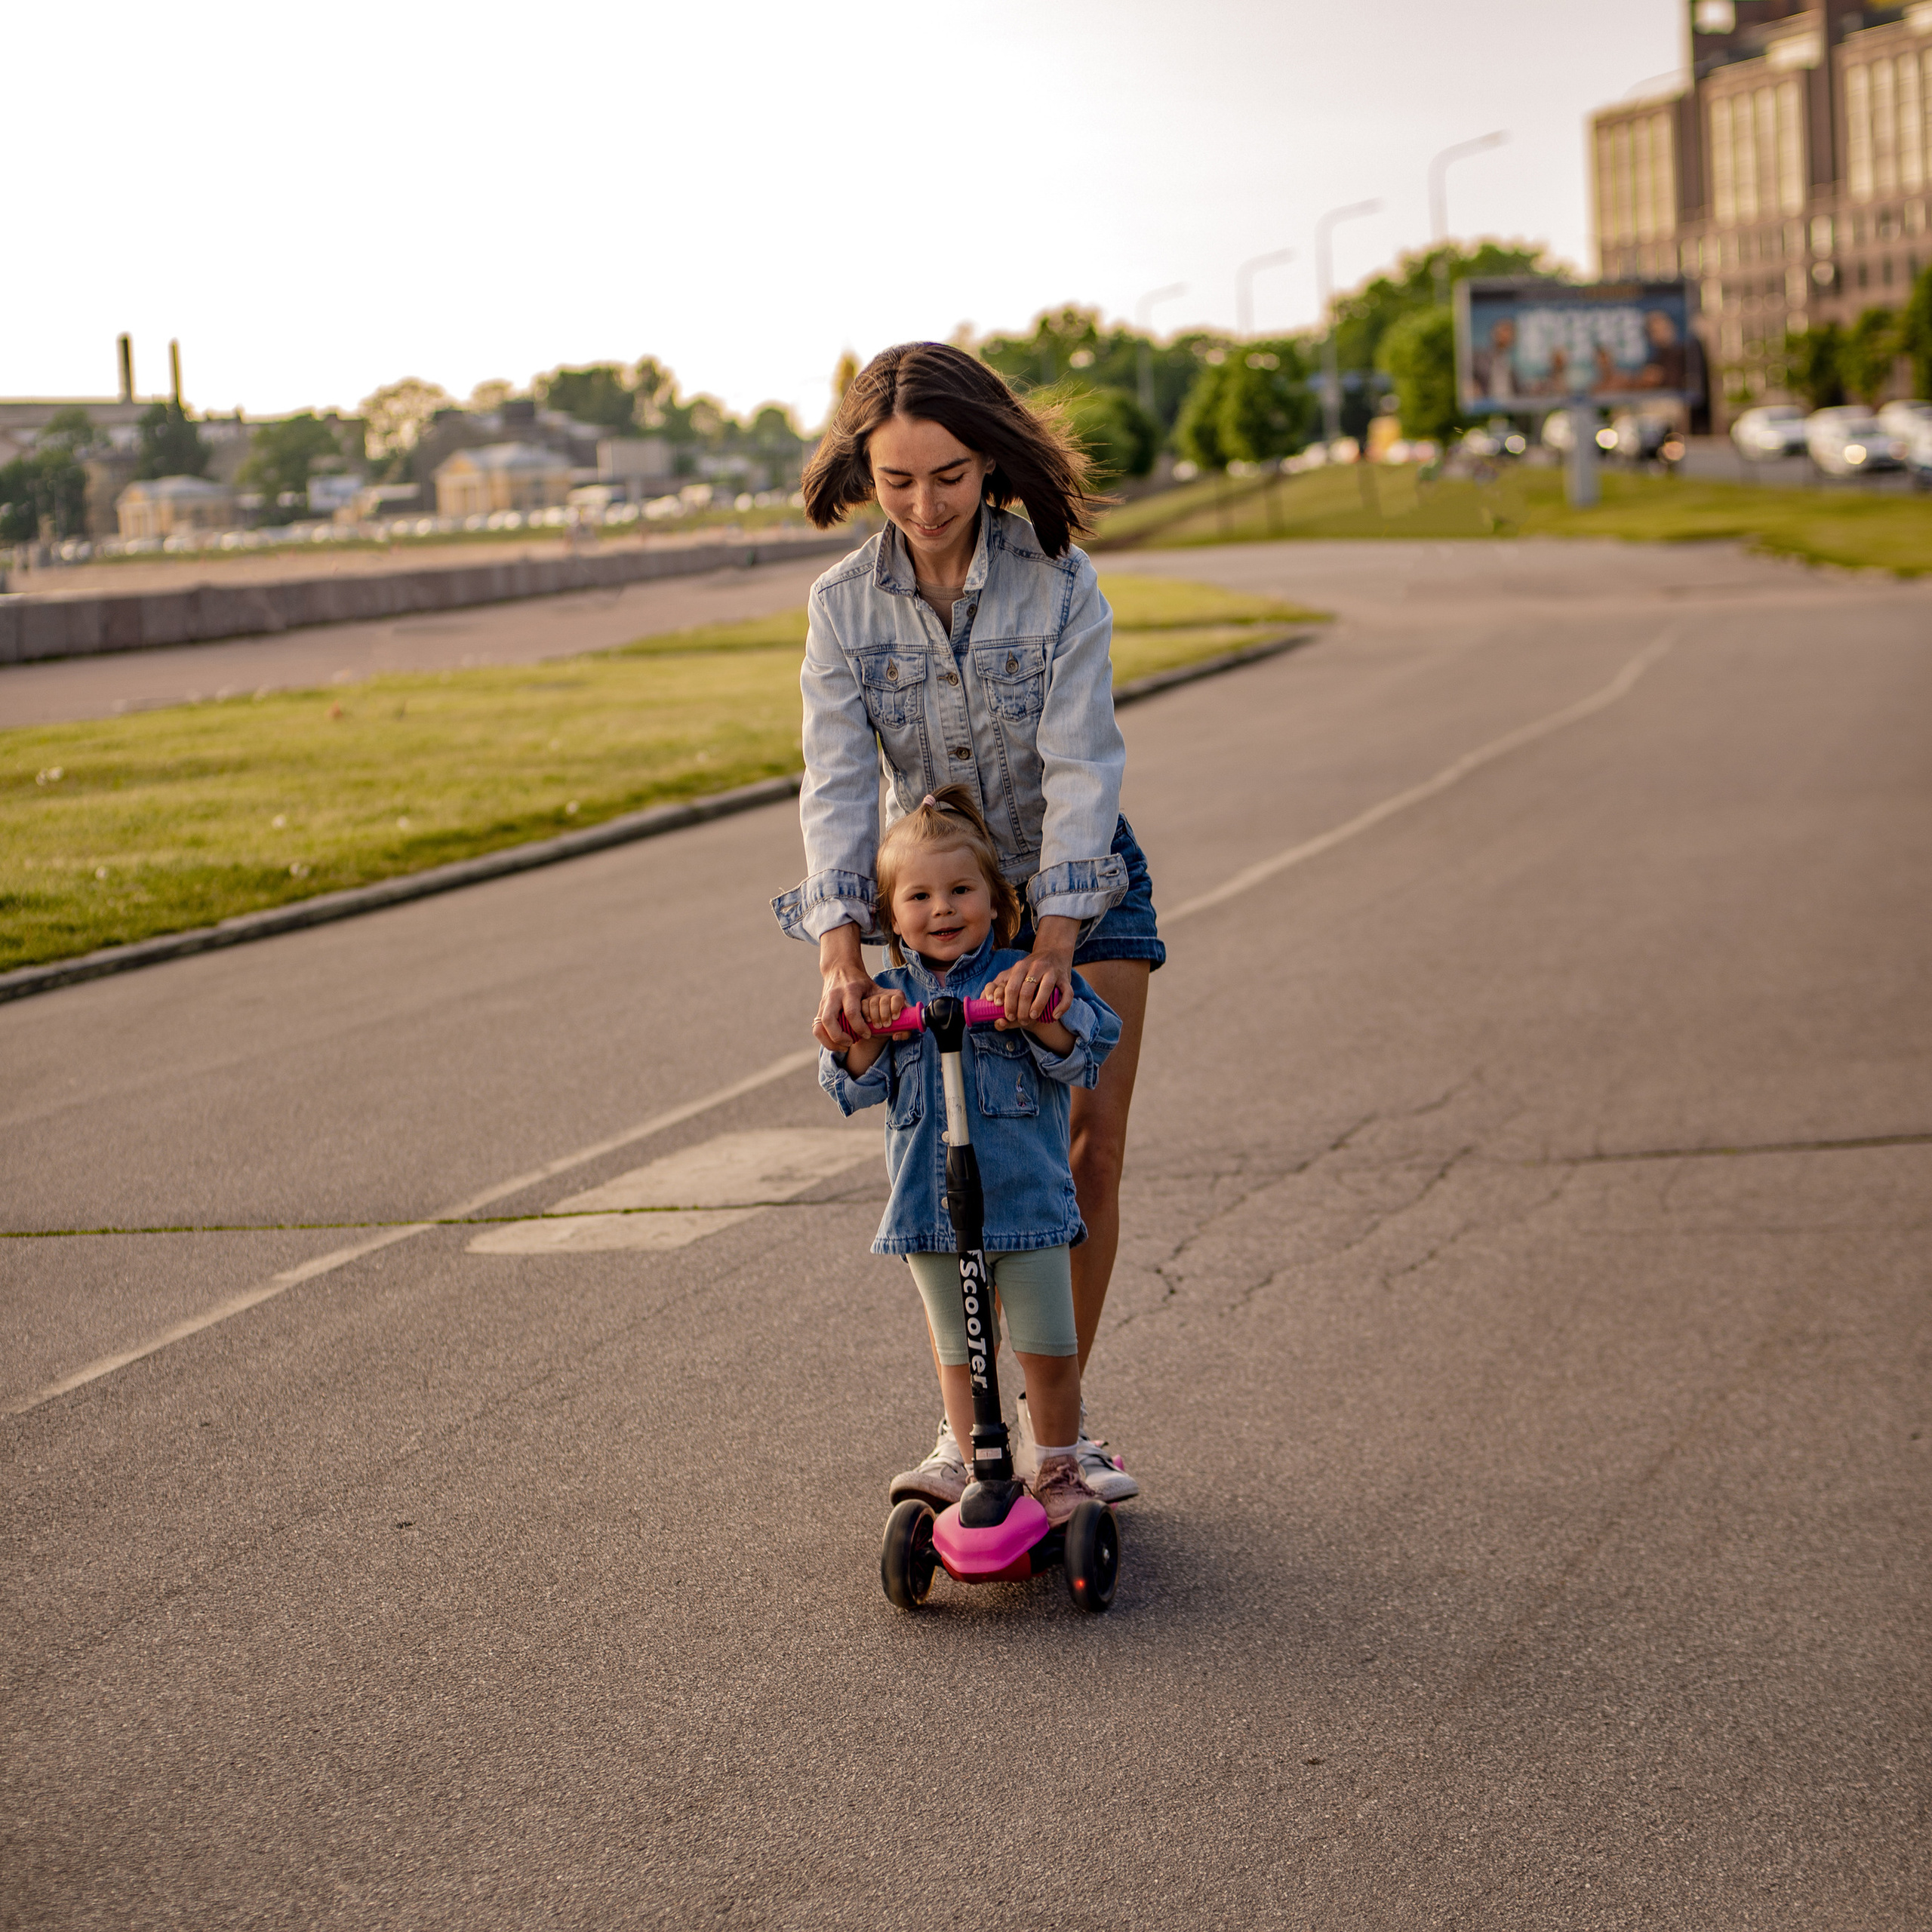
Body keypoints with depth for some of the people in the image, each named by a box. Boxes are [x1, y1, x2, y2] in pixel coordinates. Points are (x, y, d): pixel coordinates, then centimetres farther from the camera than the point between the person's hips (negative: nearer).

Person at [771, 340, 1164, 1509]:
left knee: (1092, 1153, -2)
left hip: (1082, 892, -1)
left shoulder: (1060, 583, -20)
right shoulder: (845, 605, -13)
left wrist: (1054, 943, -38)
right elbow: (839, 782, -21)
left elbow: (1078, 766, -27)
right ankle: (968, 1433, 8)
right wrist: (841, 954, -35)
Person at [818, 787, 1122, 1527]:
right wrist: (868, 1034, -14)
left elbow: (1086, 1055, -8)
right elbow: (851, 1088, 3)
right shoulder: (890, 994, 7)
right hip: (930, 1210, 3)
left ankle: (1058, 1469, 21)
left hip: (1025, 1199, -2)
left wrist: (1036, 1017, -24)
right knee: (959, 1355, 11)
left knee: (1046, 1349, 2)